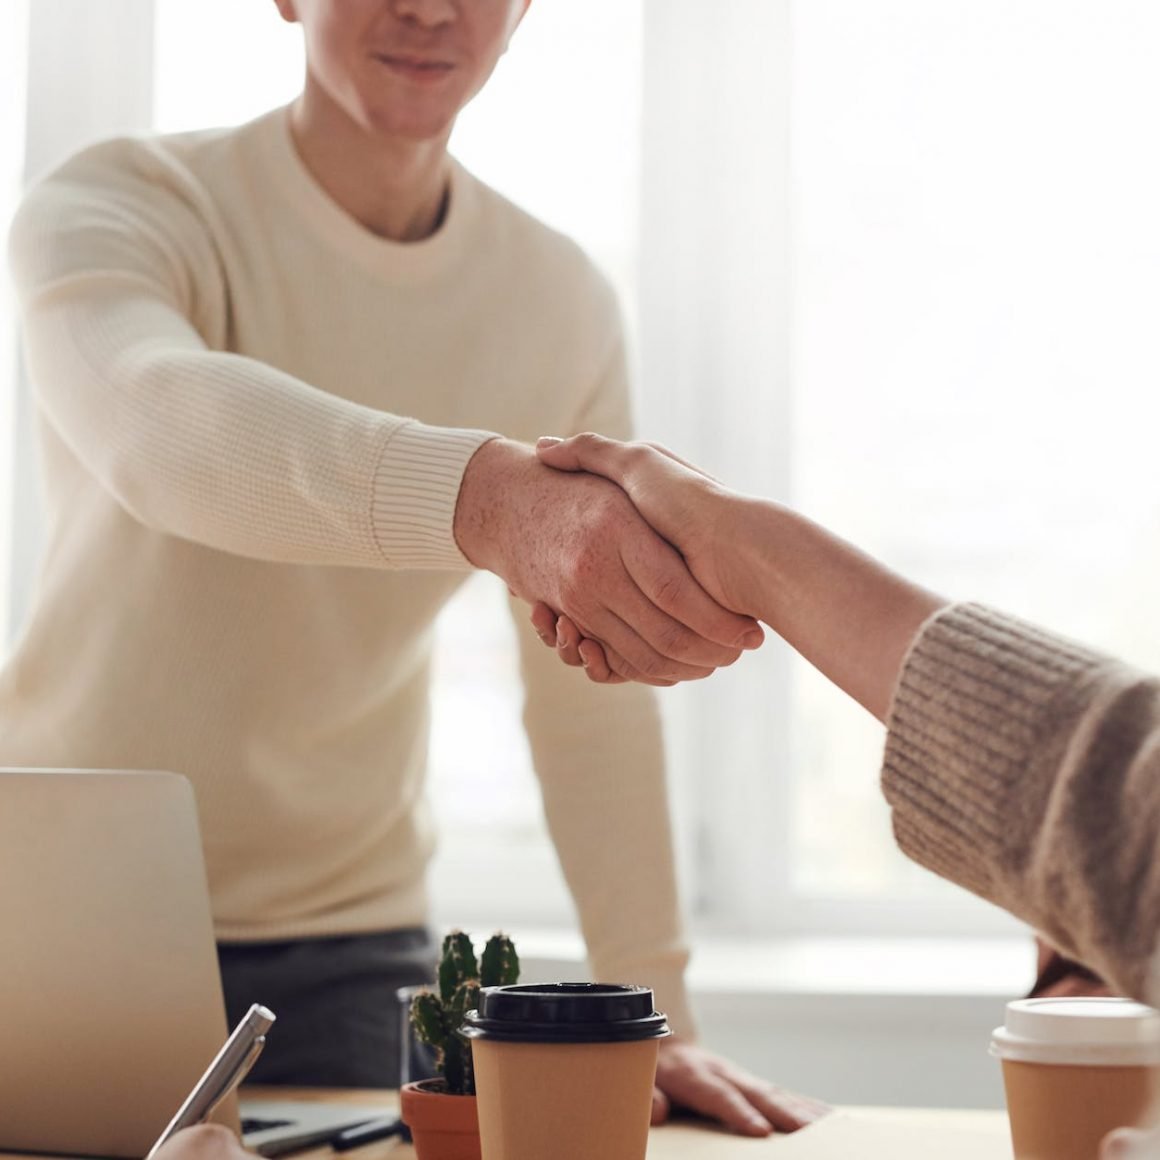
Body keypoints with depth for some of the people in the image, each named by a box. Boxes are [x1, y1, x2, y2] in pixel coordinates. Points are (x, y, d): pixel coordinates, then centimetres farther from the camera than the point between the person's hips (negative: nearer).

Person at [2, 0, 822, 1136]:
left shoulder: (563, 302, -1)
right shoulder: (110, 206, -14)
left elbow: (594, 698, 0)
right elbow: (162, 425, -39)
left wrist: (652, 1009, -5)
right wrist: (490, 498, -56)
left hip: (344, 950, 3)